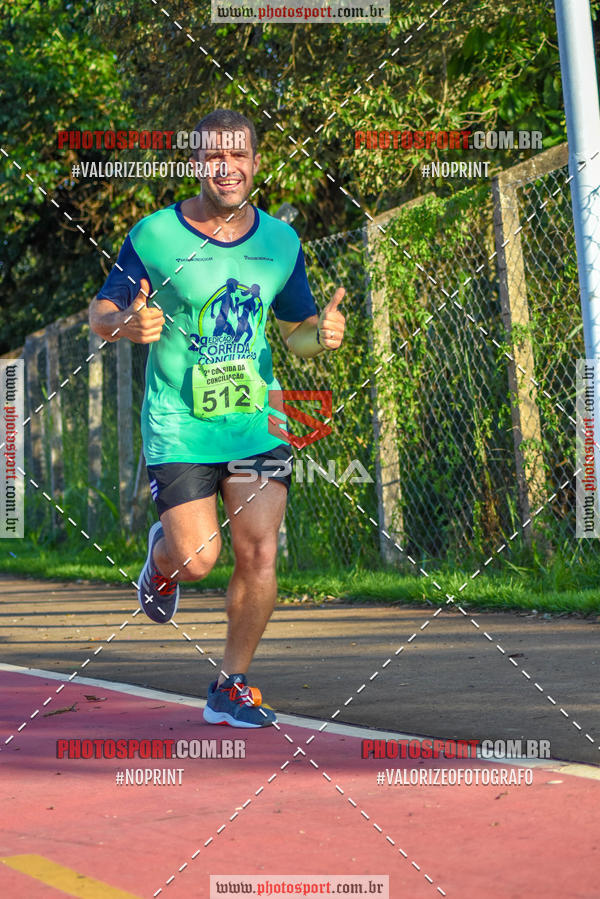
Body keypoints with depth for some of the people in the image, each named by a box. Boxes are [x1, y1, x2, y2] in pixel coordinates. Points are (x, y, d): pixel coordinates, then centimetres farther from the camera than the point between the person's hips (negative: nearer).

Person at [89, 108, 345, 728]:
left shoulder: (280, 241, 5)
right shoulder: (154, 236, -6)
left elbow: (296, 332, 15)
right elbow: (100, 312, 0)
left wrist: (321, 333, -8)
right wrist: (127, 323, -24)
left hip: (256, 420, 3)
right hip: (179, 425, -3)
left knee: (259, 553, -7)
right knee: (197, 558, -7)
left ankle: (231, 687, 10)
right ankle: (161, 557, 33)